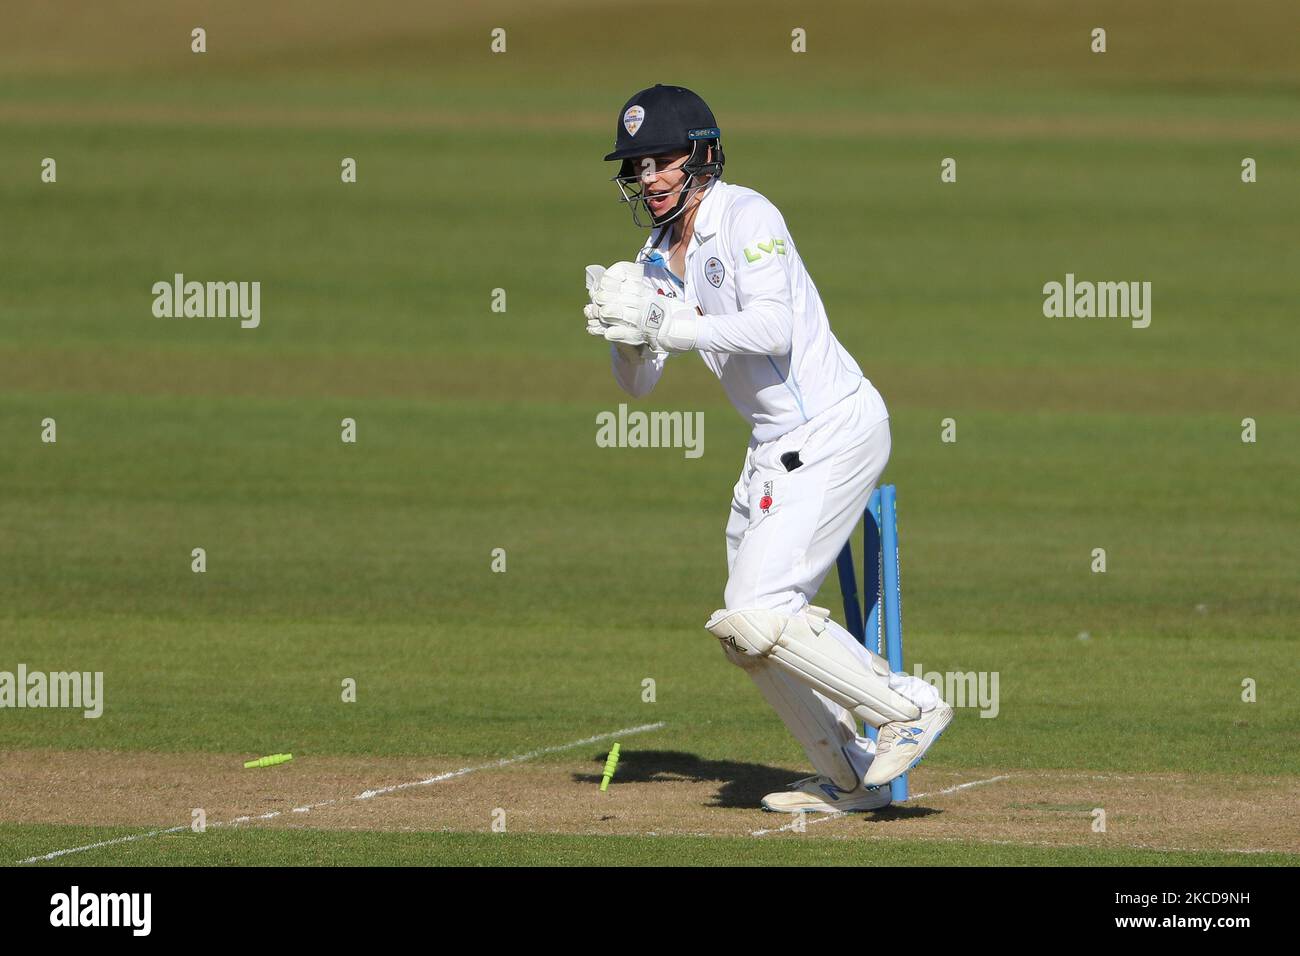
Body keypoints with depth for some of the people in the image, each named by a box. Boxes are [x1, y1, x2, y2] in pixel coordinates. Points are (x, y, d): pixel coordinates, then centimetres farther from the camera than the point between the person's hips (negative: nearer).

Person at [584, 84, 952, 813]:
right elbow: (639, 383, 10)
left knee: (757, 615, -17)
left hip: (834, 430, -10)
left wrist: (667, 326, -32)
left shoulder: (746, 217, -14)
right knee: (748, 627, 13)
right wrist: (626, 330, -11)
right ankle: (851, 777, 23)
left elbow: (773, 330, -28)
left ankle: (909, 708, -5)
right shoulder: (658, 257, 11)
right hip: (777, 446, 10)